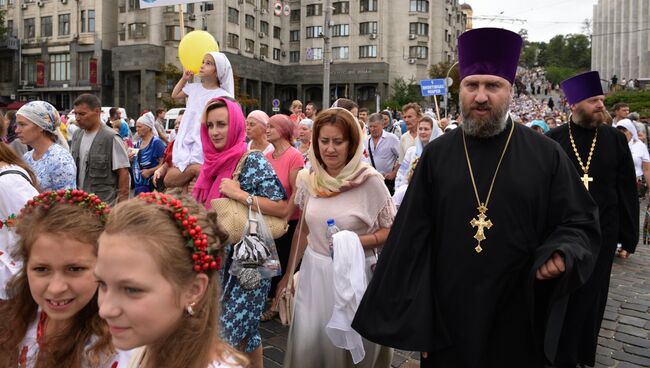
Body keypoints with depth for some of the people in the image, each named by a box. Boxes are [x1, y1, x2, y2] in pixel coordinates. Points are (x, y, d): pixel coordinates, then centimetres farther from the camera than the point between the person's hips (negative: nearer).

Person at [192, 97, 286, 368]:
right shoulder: (213, 163, 8)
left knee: (233, 329, 1)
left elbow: (282, 208, -20)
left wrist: (241, 195, -24)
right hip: (217, 259, 7)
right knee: (243, 327, 18)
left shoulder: (252, 161, -14)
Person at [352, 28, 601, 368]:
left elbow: (579, 223, 5)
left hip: (519, 322, 0)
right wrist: (409, 317, -3)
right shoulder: (436, 155, -1)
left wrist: (561, 254, -18)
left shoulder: (546, 155, -2)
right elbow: (412, 238, -1)